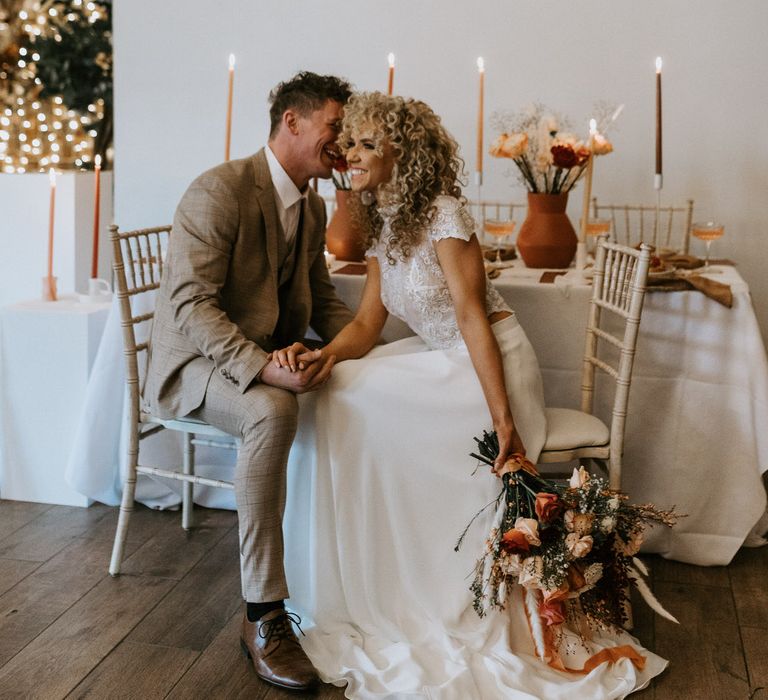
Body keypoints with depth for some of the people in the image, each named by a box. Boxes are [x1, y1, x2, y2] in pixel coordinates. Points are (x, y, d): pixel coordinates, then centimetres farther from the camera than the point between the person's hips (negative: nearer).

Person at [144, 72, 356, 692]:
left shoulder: (313, 206, 10)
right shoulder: (220, 191, -18)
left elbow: (322, 300, 18)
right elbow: (188, 305, -26)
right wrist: (265, 369, -37)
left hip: (271, 360, 8)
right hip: (195, 362, -8)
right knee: (273, 412, -38)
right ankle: (264, 616, -28)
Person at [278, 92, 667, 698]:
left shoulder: (442, 214, -16)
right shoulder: (382, 223, 10)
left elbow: (472, 316, -20)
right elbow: (368, 324, 6)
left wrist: (503, 422, -24)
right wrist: (321, 355, -16)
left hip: (491, 365, -8)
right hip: (443, 360, 8)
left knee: (356, 408, -19)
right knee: (335, 393, -6)